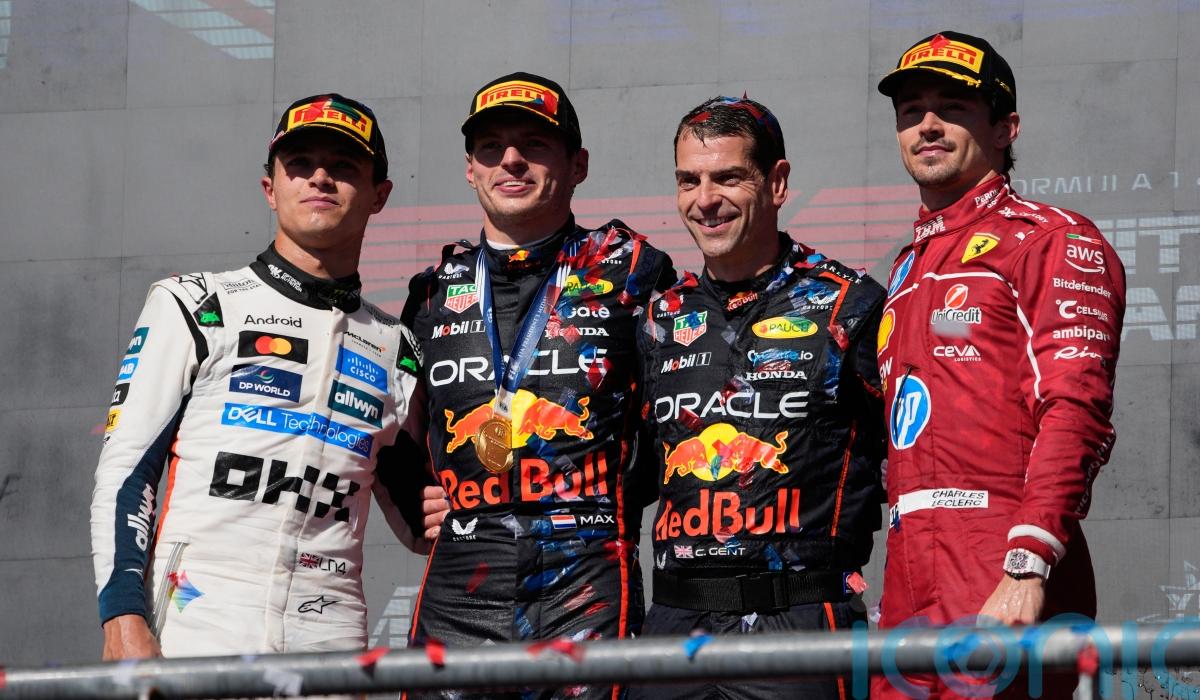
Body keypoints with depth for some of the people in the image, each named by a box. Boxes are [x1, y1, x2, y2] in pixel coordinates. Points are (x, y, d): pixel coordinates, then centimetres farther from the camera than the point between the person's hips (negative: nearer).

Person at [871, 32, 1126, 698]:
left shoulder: (1055, 241, 0)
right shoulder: (909, 267, 25)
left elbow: (1076, 412, -12)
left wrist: (1026, 570, -23)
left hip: (1003, 581, -7)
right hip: (908, 588, 7)